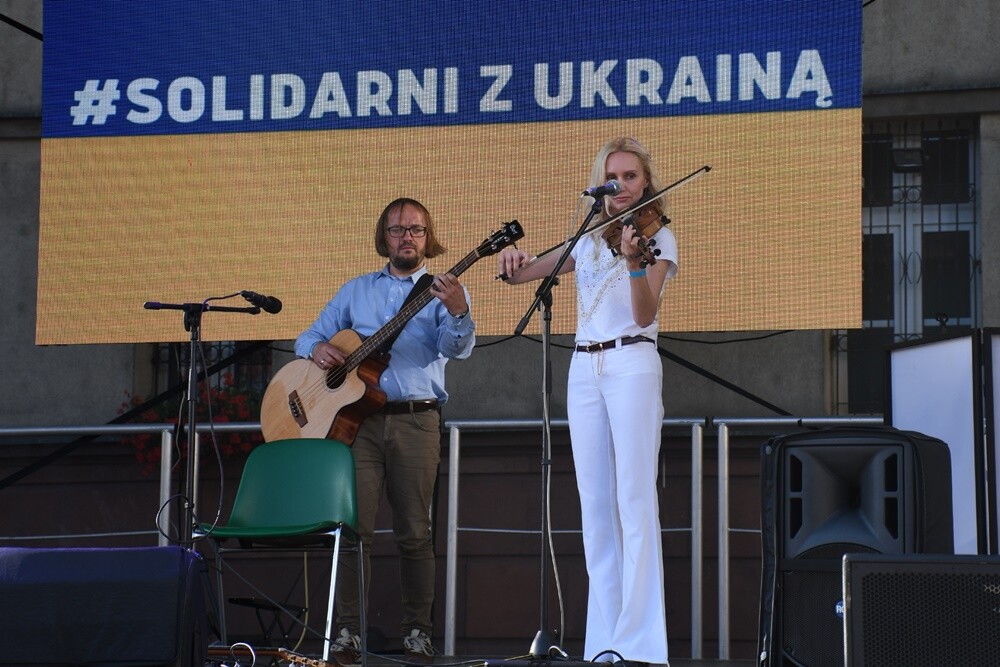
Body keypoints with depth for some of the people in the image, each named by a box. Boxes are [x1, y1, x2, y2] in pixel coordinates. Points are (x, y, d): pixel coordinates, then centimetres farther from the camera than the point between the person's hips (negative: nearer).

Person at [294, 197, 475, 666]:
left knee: (414, 532, -1)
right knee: (354, 526, -6)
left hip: (416, 420, -2)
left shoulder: (443, 291, 7)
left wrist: (458, 313, -32)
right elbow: (310, 336, 19)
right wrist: (317, 349, -5)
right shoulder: (357, 290, 17)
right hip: (357, 416, 2)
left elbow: (457, 348, -10)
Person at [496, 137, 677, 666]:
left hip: (631, 363, -6)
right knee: (595, 504, 3)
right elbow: (522, 274, 19)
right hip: (584, 369, 6)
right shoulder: (589, 241, 18)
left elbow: (645, 314, -11)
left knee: (634, 500, -12)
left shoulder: (657, 237, 2)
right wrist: (512, 259, -4)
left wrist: (635, 262, -29)